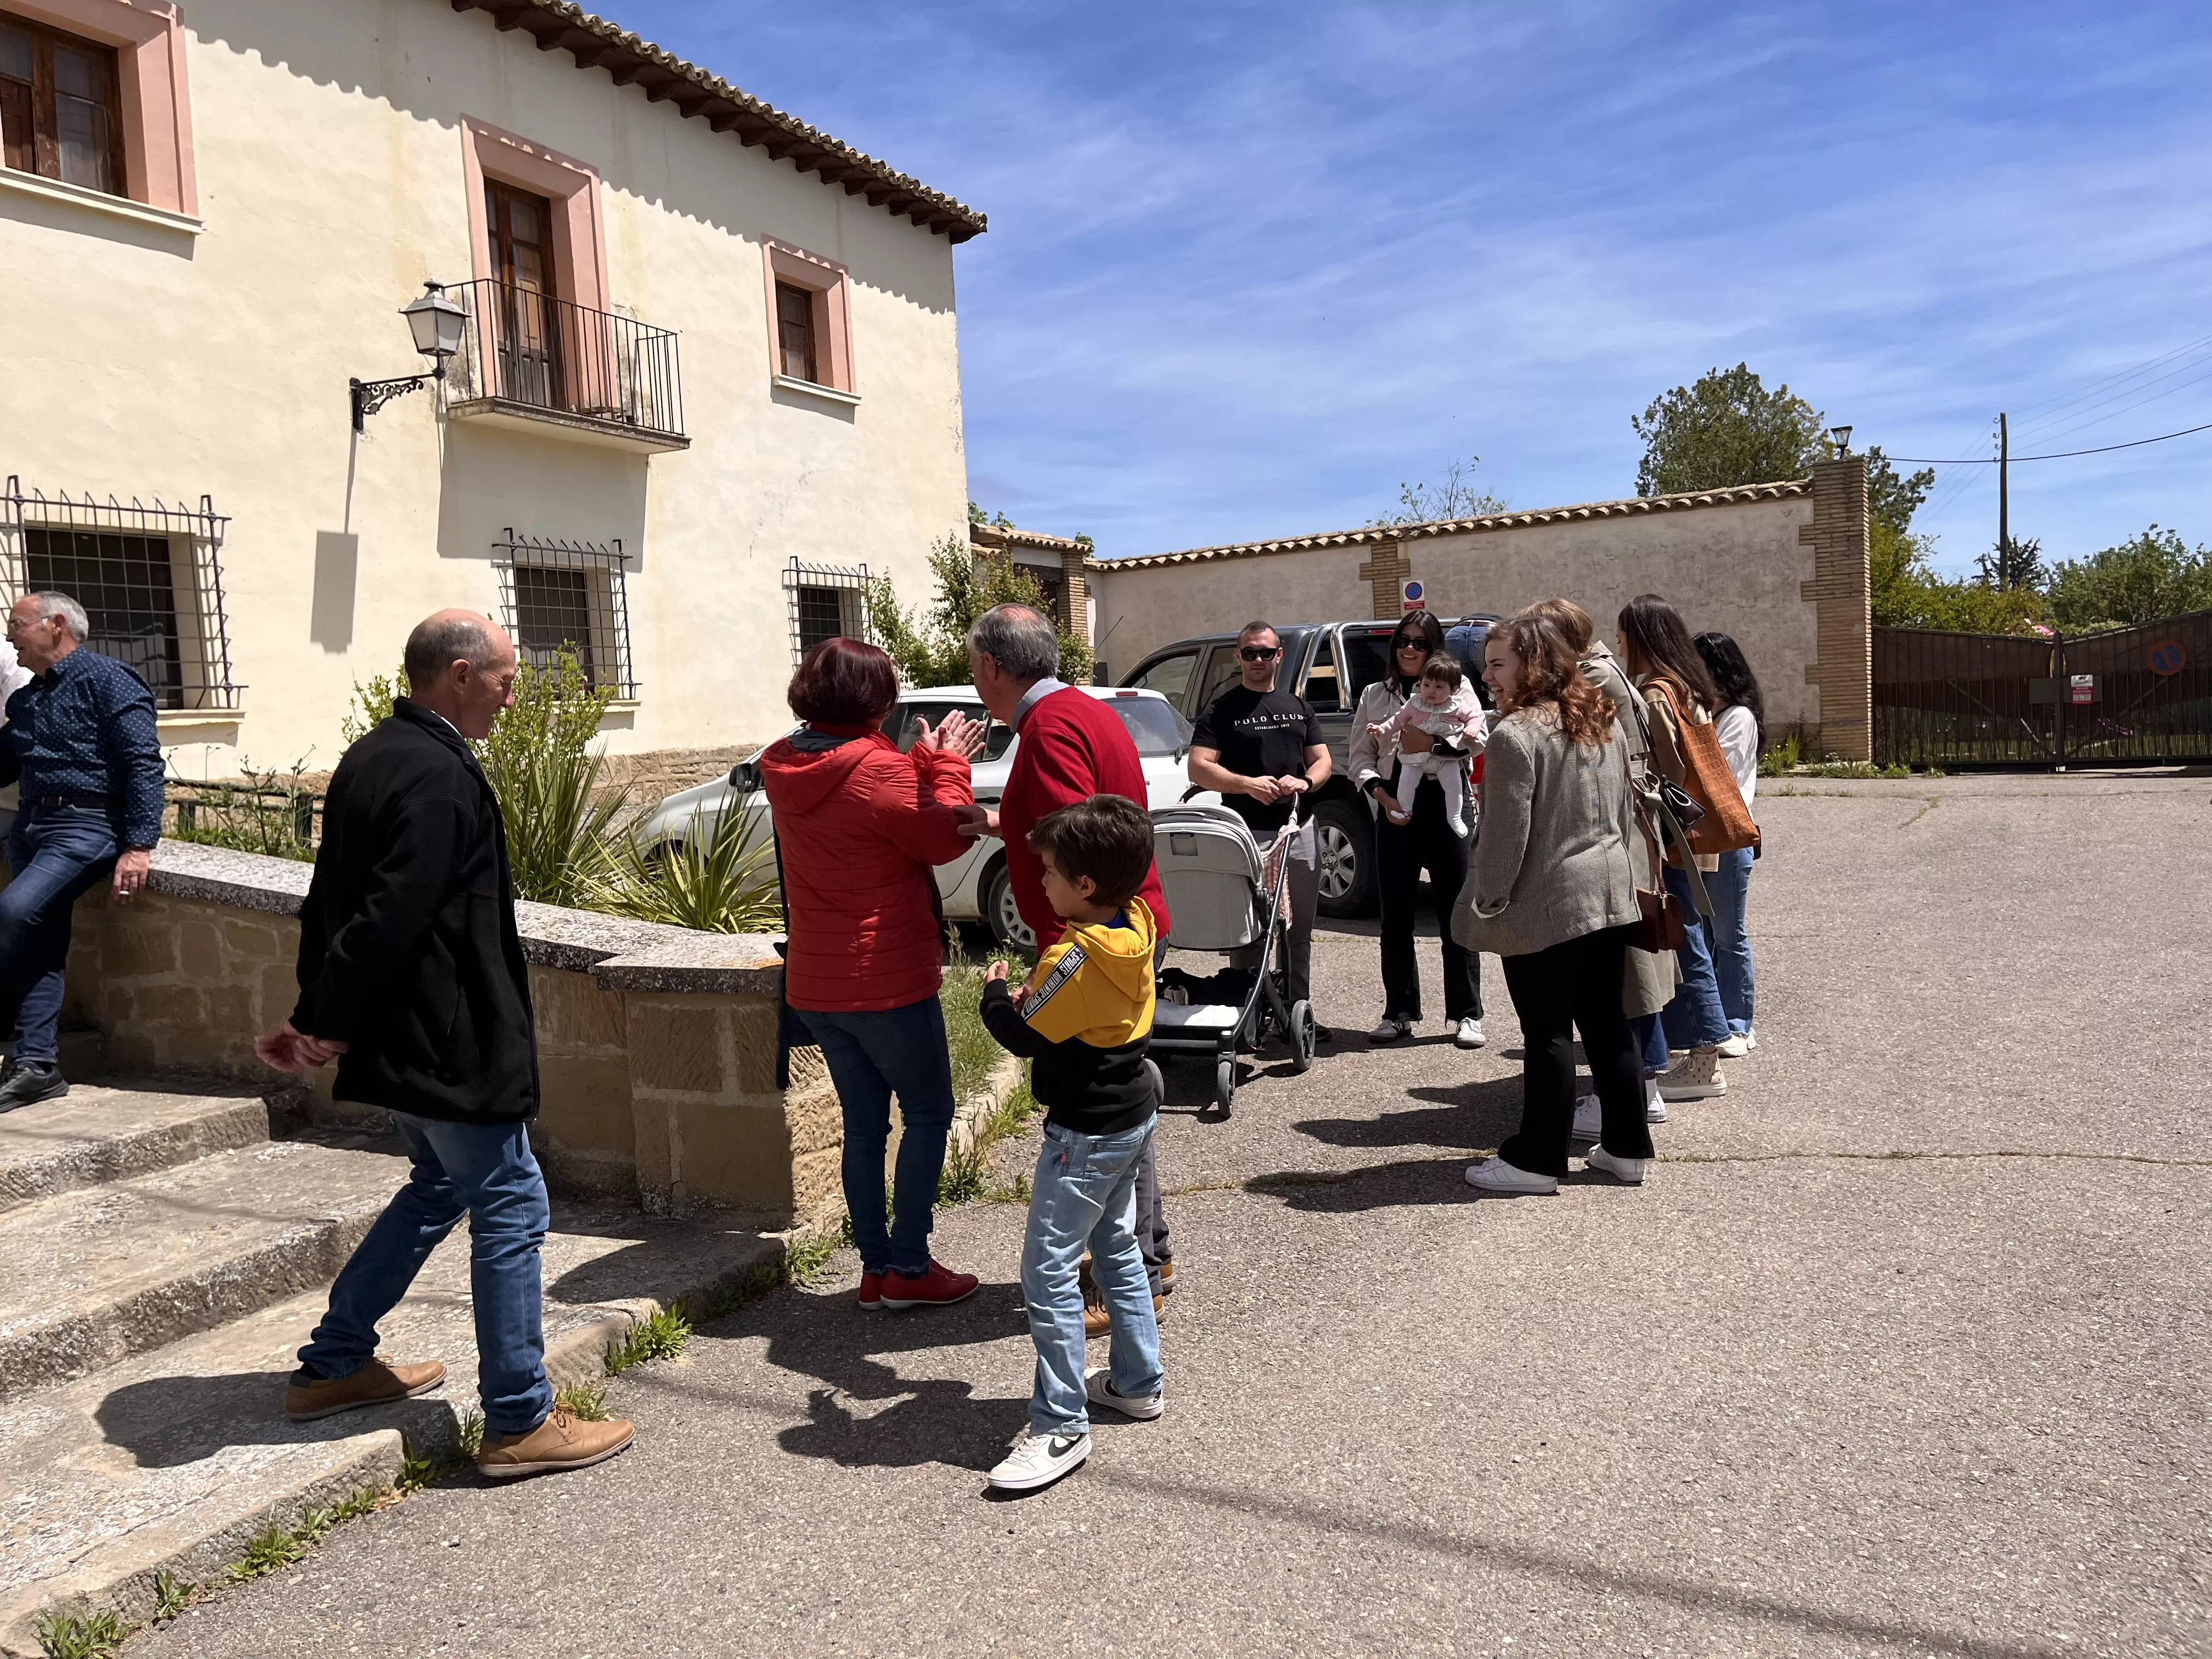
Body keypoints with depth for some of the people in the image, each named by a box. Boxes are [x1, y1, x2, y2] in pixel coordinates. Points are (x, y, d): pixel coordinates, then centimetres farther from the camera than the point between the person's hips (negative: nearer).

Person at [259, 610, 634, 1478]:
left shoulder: (369, 759, 11)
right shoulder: (441, 778, -22)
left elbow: (331, 900, 15)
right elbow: (389, 920, -26)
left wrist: (317, 1013, 17)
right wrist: (328, 1026, -12)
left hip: (402, 1042, 10)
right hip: (450, 1045, -10)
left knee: (439, 1186, 24)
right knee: (510, 1210, -1)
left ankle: (332, 1365, 34)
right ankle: (519, 1423, 7)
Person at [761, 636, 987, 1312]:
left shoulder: (783, 769, 4)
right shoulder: (874, 770, -20)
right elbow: (946, 839, -11)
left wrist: (926, 760, 9)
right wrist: (948, 762, -1)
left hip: (816, 986, 7)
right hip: (888, 982, -7)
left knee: (864, 1123, 16)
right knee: (928, 1116, 8)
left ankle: (875, 1267, 22)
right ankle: (909, 1268, 11)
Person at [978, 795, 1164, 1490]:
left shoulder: (1075, 957, -27)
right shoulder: (1135, 926, -2)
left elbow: (1022, 1036, -18)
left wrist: (995, 991, -1)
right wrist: (1031, 994, 3)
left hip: (1086, 1133, -9)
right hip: (1133, 1114, 10)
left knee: (1048, 1271, -3)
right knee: (1116, 1249, 22)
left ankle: (1061, 1427, 3)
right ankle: (1137, 1382, 34)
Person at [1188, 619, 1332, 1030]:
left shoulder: (1299, 707, 15)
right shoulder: (1220, 711, 0)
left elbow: (1323, 759, 13)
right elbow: (1199, 768, -8)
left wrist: (1305, 781, -10)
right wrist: (1248, 784, -23)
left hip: (1300, 830, 5)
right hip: (1247, 833, -4)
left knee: (1299, 931, 10)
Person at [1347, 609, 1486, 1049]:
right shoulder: (1375, 695, 15)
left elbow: (1476, 738, -9)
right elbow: (1360, 756, 10)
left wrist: (1431, 745, -26)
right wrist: (1377, 790, -9)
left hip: (1444, 804, -3)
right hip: (1394, 809, 3)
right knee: (1395, 915, 7)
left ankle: (1467, 1015, 7)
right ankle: (1399, 1012, 17)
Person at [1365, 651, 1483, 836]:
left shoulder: (1458, 707, -6)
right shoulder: (1414, 704, -4)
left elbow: (1475, 716, 5)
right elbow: (1399, 720, 7)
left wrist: (1472, 729, -15)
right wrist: (1381, 730, 0)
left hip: (1446, 757, 0)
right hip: (1417, 755, 0)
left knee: (1455, 785, -8)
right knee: (1406, 781, -14)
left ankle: (1454, 817, 13)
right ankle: (1404, 810, 10)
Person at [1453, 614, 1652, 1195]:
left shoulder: (1515, 735, -17)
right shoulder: (1601, 723, 10)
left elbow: (1505, 834, -19)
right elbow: (1625, 813, 18)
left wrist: (1486, 901, -8)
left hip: (1546, 903, -8)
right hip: (1610, 894, 8)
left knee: (1548, 1033, 0)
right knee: (1607, 1022, 14)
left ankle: (1536, 1160, 9)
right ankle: (1626, 1148, 23)